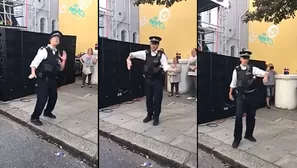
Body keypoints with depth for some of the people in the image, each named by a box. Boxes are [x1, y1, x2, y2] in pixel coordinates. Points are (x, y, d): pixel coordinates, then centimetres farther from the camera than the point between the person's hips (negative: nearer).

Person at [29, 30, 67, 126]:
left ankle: (47, 112, 41)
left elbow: (61, 69, 13)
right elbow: (34, 62, -19)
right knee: (42, 98, -9)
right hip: (43, 79, -7)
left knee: (54, 96, 16)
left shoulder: (57, 53, 10)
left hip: (53, 79, 8)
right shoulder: (44, 50, -11)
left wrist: (63, 60, -4)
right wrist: (33, 73, -34)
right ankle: (34, 117, 8)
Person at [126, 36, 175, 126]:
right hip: (148, 80, 4)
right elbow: (132, 54, 9)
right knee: (148, 98, 16)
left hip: (157, 81, -4)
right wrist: (128, 59, -10)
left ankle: (156, 117, 23)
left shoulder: (161, 55, -11)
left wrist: (174, 69, -42)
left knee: (157, 100, 4)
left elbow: (166, 67, -22)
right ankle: (149, 115, 35)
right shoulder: (146, 53, 0)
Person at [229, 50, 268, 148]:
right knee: (238, 116, -9)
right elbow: (233, 83, 9)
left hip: (251, 95, 2)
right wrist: (230, 93, 13)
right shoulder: (236, 70, 0)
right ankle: (237, 138, 4)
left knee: (251, 116, 12)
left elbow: (264, 73, -11)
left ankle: (249, 135, 33)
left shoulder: (252, 69, -1)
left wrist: (265, 77, -33)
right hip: (240, 96, -2)